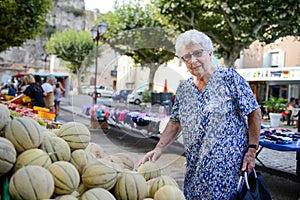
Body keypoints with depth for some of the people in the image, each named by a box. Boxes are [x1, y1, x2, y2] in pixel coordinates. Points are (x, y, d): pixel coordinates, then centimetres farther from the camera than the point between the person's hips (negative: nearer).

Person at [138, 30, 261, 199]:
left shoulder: (229, 77, -8)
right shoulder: (183, 89, 8)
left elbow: (254, 113, -6)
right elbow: (175, 122, 12)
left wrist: (252, 149, -9)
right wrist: (159, 149, 2)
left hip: (226, 164, -5)